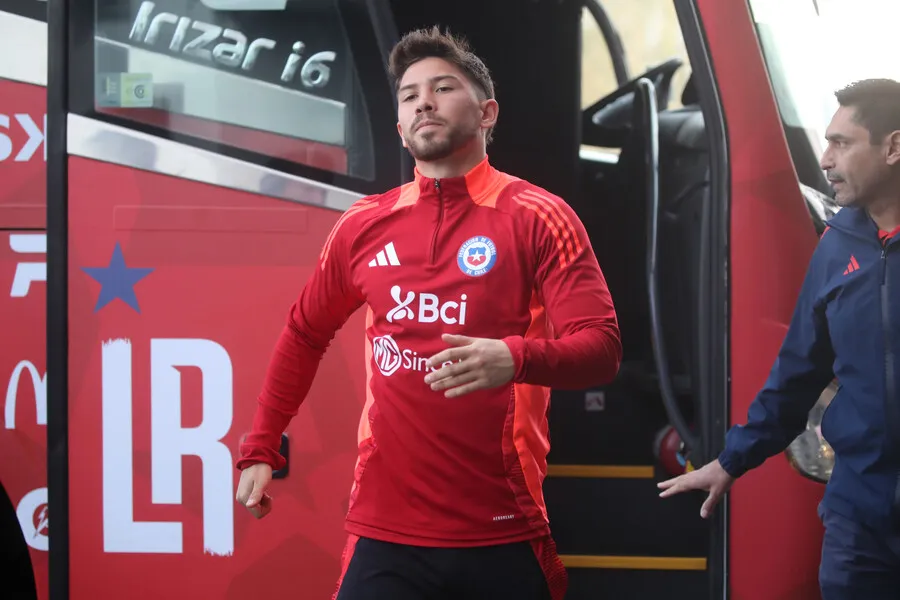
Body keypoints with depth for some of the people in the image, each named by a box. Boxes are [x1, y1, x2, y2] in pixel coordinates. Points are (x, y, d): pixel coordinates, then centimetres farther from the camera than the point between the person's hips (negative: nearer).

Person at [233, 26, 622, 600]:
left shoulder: (537, 217, -3)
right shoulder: (364, 226, 9)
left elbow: (600, 348, -11)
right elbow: (304, 335, 22)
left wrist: (515, 358, -30)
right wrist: (261, 449, 19)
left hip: (504, 535, -2)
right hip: (385, 532, 2)